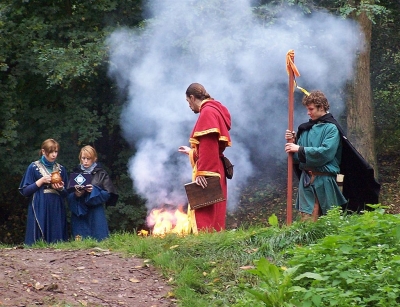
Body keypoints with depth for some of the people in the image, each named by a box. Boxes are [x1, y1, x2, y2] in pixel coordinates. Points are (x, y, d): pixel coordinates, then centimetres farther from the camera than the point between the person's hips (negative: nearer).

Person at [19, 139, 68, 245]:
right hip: (40, 211, -3)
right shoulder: (33, 167, 2)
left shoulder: (60, 168, 13)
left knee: (56, 242, -2)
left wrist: (61, 188, -6)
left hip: (57, 212, 3)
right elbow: (25, 191, -3)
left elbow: (66, 193, 15)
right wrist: (41, 181, -11)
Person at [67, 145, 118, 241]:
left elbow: (107, 194, -1)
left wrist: (94, 191, -15)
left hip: (96, 215, -1)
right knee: (80, 240, -2)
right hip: (79, 213, 1)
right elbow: (69, 194, 10)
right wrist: (75, 194, -11)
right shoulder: (75, 173, 10)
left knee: (97, 239, -4)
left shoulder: (101, 173, 5)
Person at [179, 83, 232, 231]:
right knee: (214, 215, 10)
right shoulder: (214, 111, 20)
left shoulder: (207, 112, -11)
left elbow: (208, 146, -21)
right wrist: (191, 152, 38)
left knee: (205, 216, -13)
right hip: (214, 172, 11)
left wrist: (202, 172, -25)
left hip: (208, 175, -11)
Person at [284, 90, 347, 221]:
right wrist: (293, 142, -2)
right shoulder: (306, 128, 13)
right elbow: (298, 158, 16)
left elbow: (326, 152, -18)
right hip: (306, 180, 5)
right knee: (307, 218, 0)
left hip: (324, 180, -5)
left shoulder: (331, 128, -5)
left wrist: (300, 149, -14)